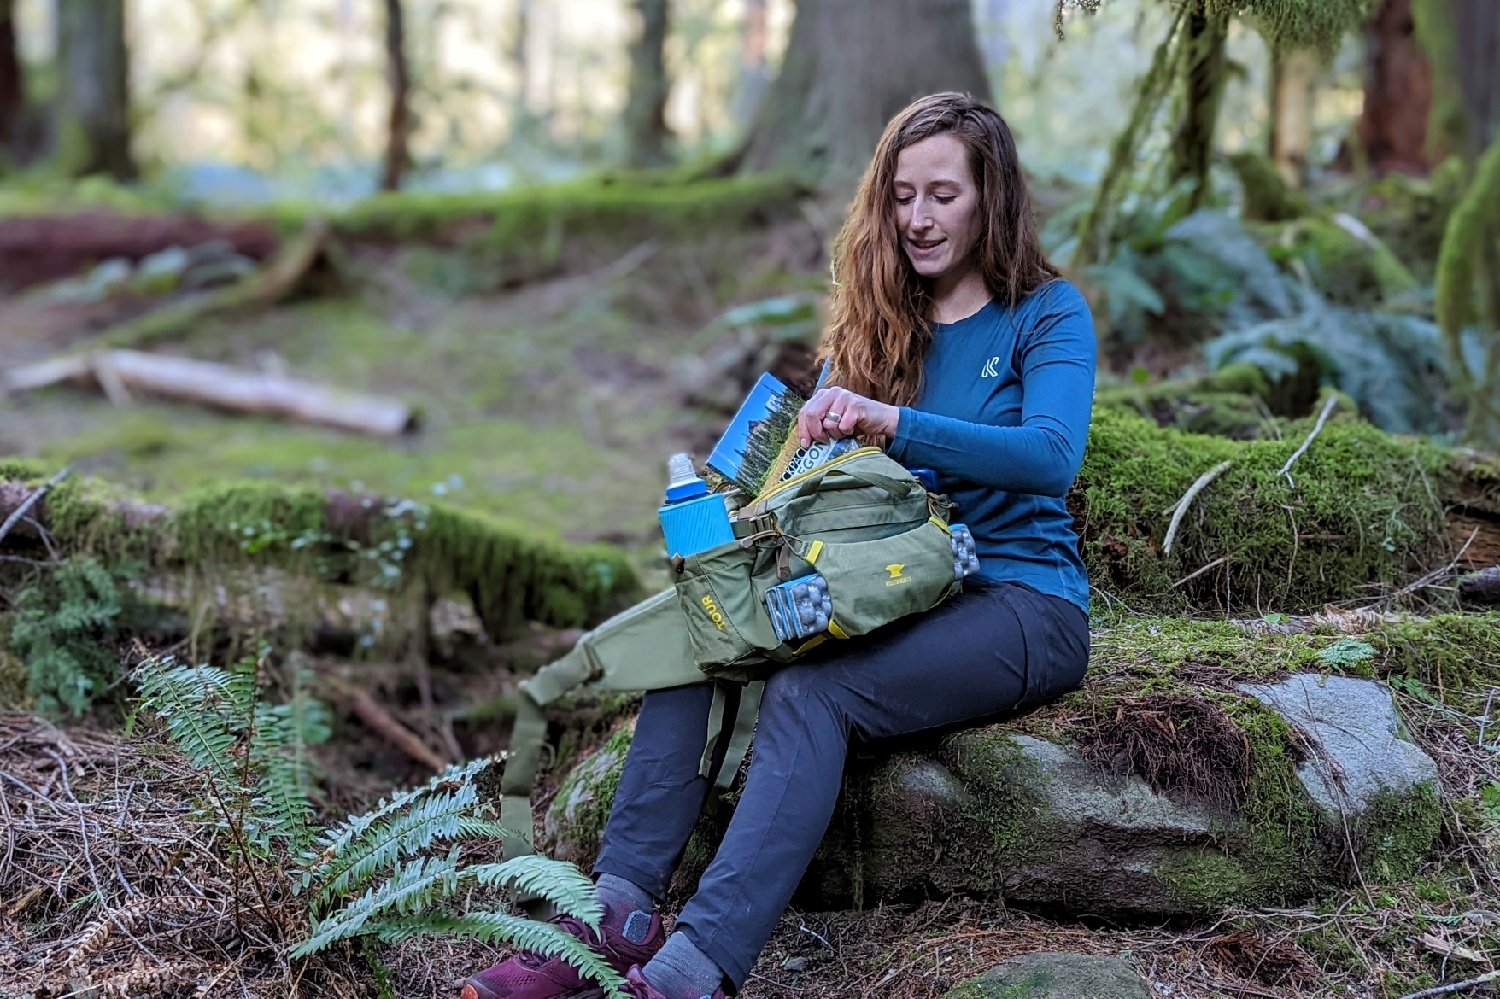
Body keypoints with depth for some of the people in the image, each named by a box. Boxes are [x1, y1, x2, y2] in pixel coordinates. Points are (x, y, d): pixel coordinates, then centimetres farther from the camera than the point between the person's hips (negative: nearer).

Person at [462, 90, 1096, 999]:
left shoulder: (1048, 314, -2)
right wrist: (821, 429, -14)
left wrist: (891, 422, -31)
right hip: (894, 588, 6)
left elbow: (1051, 457, -21)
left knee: (810, 692, -32)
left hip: (1022, 604, -5)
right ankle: (620, 913, -27)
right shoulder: (876, 320, 15)